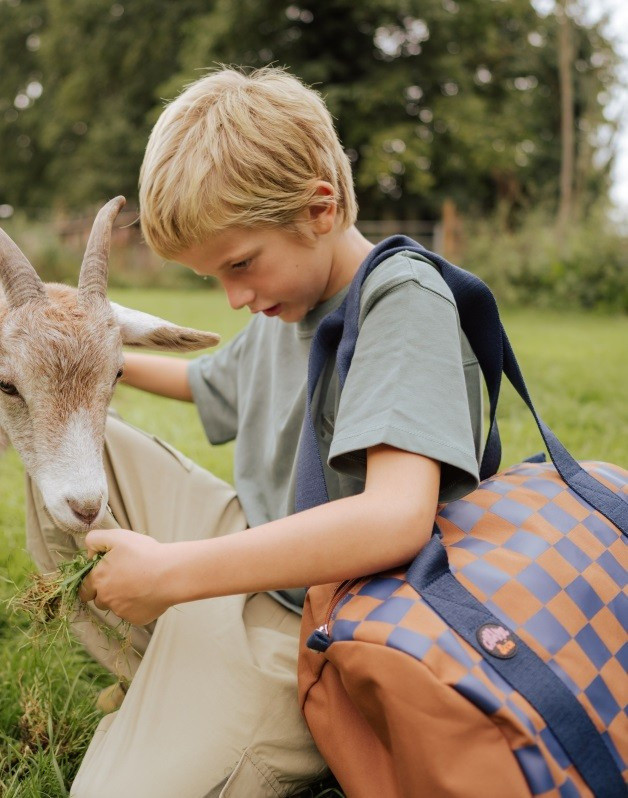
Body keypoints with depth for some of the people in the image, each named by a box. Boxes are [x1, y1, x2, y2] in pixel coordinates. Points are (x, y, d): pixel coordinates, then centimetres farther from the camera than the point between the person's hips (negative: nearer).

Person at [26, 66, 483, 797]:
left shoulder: (405, 299, -19)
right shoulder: (283, 308, 7)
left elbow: (397, 519, -34)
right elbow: (210, 382, 31)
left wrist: (169, 573, -28)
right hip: (245, 552, 9)